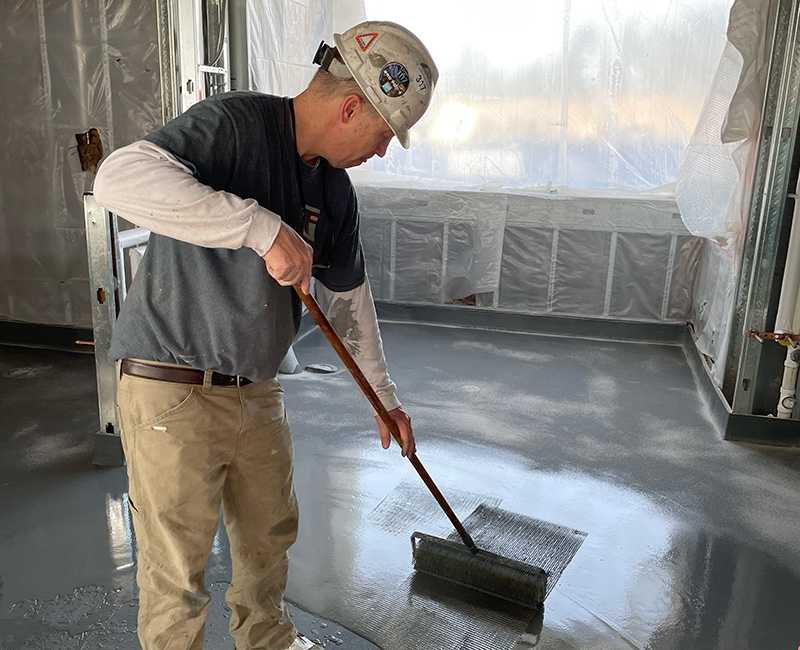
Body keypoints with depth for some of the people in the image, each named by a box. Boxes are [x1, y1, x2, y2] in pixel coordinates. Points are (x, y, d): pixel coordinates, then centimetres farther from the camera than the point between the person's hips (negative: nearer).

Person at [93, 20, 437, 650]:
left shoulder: (335, 191, 5)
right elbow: (121, 179, -34)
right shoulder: (235, 123, -18)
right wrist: (264, 227, -35)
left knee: (271, 536, 24)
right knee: (176, 573, 6)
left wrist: (384, 396, 22)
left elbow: (349, 297, 16)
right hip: (172, 391, -7)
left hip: (257, 390, 8)